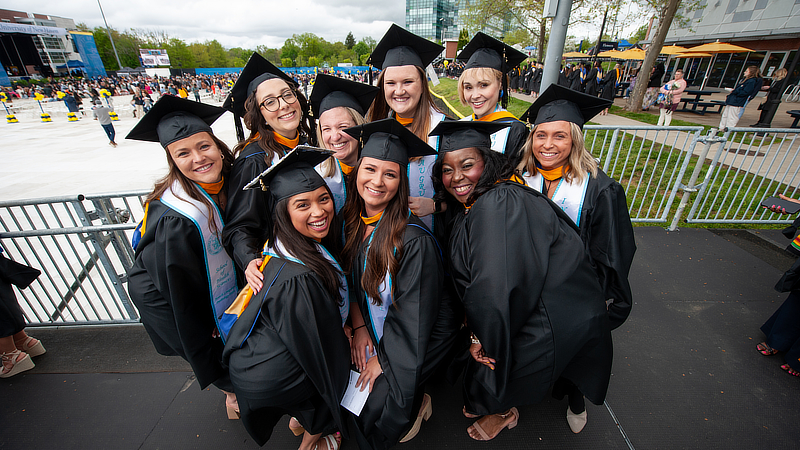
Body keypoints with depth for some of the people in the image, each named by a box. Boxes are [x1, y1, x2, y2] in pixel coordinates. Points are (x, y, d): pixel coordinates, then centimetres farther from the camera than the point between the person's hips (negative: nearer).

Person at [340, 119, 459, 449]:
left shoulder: (414, 240, -29)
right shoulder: (350, 221, -9)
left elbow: (413, 316, -21)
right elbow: (350, 281, 3)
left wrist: (382, 360, -12)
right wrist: (359, 328, -6)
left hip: (420, 338, -6)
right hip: (373, 330, 6)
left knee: (370, 405, -11)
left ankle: (415, 404, 22)